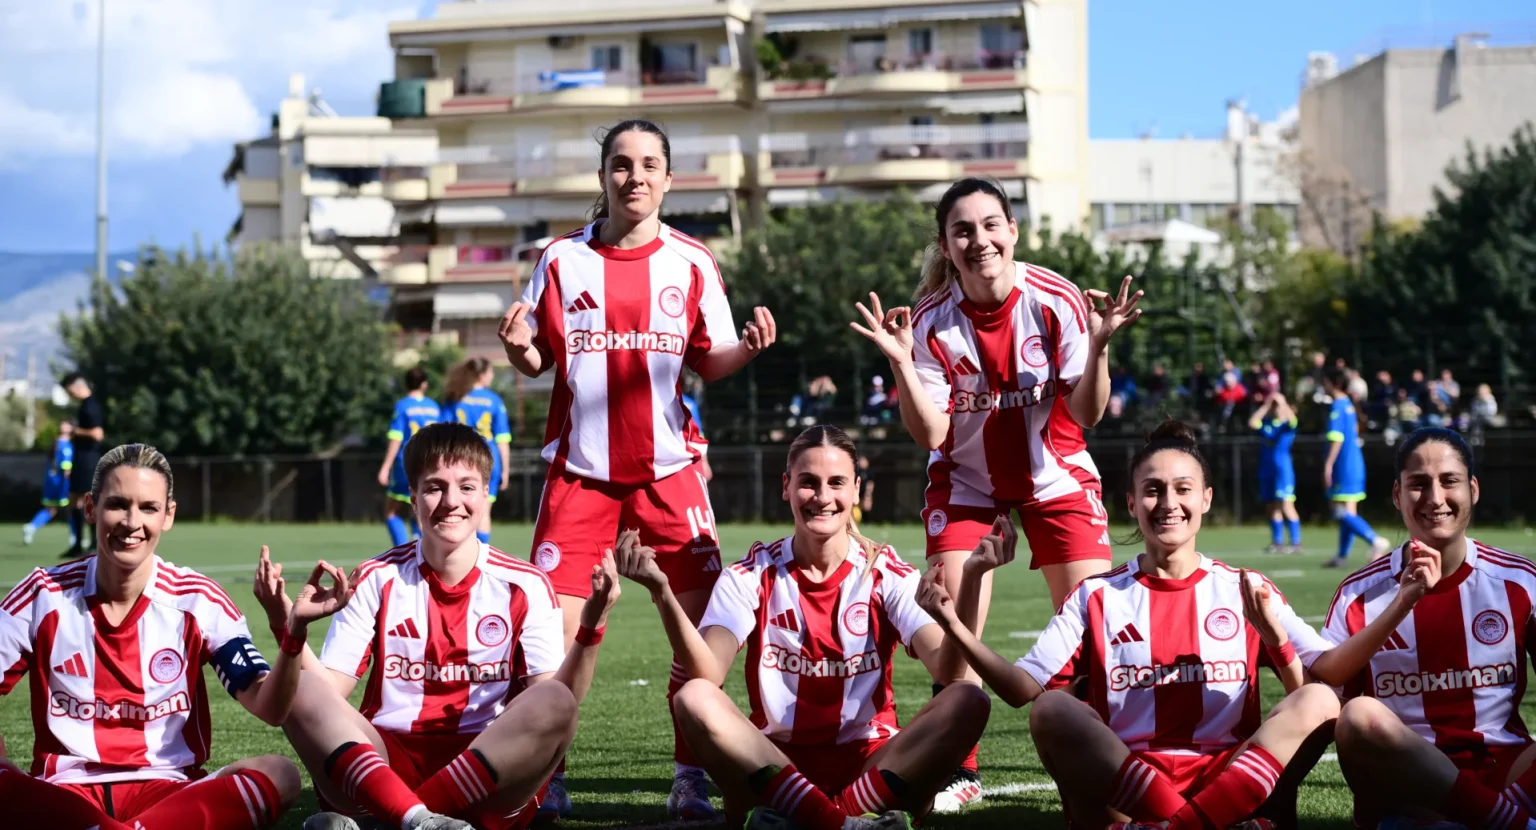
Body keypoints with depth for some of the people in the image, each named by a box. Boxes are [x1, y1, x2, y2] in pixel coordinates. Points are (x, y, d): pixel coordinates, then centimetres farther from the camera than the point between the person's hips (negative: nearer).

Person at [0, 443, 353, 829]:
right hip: (65, 792, -1)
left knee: (279, 774, -28)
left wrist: (294, 630, -23)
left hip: (167, 792, 1)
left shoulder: (197, 600, 2)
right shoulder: (44, 594, 2)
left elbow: (269, 709, -7)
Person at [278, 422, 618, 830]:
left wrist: (590, 630, -18)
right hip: (385, 763, 1)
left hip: (489, 774, -1)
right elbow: (328, 692, 2)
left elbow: (552, 709, -3)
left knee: (554, 703, -29)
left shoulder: (526, 586, 5)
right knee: (302, 693, -24)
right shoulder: (376, 580, 8)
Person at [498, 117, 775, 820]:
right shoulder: (562, 259, 3)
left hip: (668, 469, 0)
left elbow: (710, 363, 7)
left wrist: (746, 349, -13)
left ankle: (690, 779, 6)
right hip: (581, 470, 0)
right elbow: (538, 363, 7)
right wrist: (520, 349, -15)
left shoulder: (692, 262, 4)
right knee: (554, 627, -4)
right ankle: (546, 778, 8)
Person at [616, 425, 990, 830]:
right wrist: (663, 593, -32)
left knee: (968, 701, -25)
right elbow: (707, 674, -17)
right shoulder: (751, 576, 0)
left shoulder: (888, 575, 1)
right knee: (694, 699, -27)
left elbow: (949, 670, -15)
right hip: (774, 764, -1)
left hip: (873, 767, 1)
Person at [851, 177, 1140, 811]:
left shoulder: (1056, 301, -19)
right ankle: (958, 772, 4)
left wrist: (1098, 345, -30)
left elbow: (1086, 414, -15)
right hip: (965, 479, 0)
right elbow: (930, 434, -18)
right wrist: (901, 364, -30)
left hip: (1053, 474, 0)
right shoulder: (931, 321, -18)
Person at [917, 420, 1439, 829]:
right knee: (1053, 709, -27)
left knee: (1319, 702, -23)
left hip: (1233, 786, 1)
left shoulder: (1248, 592, 13)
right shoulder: (1097, 597, 11)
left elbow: (1326, 672, 2)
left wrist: (1399, 609, -12)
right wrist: (957, 630, -13)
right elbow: (1024, 690, 2)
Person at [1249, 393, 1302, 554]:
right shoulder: (1266, 423, 12)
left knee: (1286, 506, -11)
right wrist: (1265, 406, 1)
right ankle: (1276, 542, 15)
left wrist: (1281, 402, -14)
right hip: (1266, 469, 6)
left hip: (1282, 468, -6)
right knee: (1271, 507, 8)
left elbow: (1292, 419, -23)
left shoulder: (1287, 424, -1)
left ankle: (1295, 542, -10)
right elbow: (1252, 423, -3)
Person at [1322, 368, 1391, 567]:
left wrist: (1328, 465, -19)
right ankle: (1342, 555, 13)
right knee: (1348, 513, 10)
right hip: (1355, 464, 10)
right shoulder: (1348, 403, 16)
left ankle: (1376, 541, -18)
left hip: (1344, 466, -10)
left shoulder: (1337, 406, -12)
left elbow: (1336, 438, -19)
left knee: (1342, 513, -11)